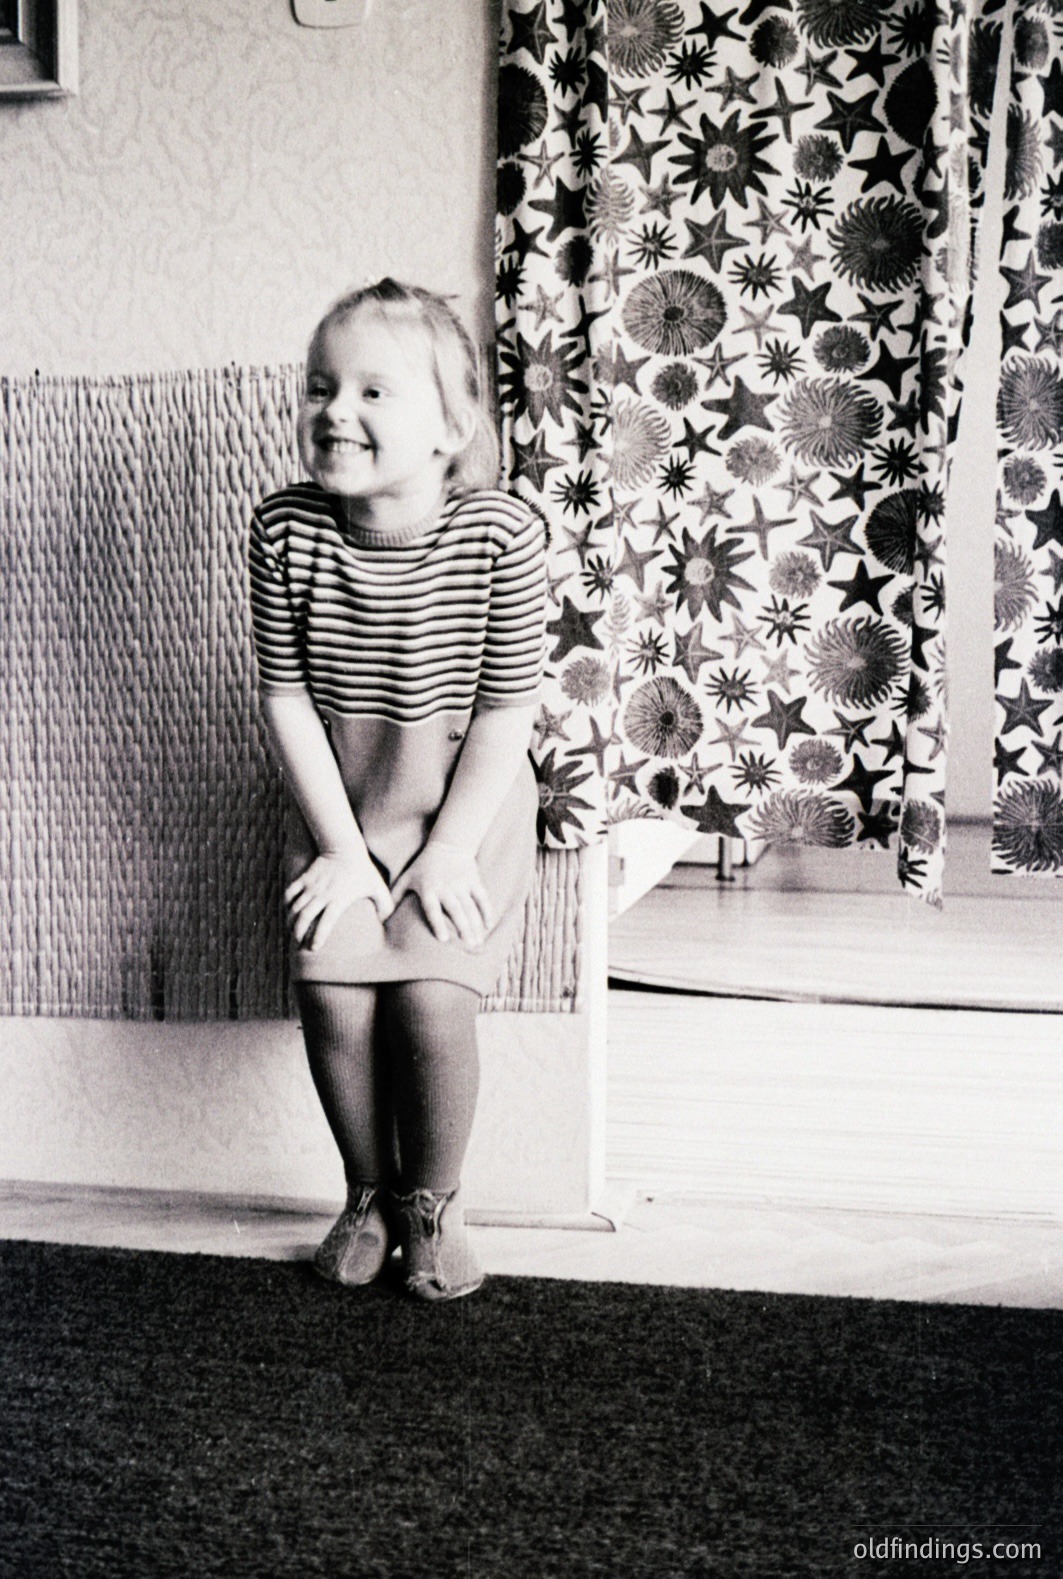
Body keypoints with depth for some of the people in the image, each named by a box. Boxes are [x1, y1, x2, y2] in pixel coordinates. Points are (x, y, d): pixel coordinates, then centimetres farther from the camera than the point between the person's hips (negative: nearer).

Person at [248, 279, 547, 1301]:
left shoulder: (501, 535, -17)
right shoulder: (285, 529, -11)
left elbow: (506, 709, -12)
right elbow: (287, 696, -6)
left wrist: (447, 851, -13)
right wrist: (341, 845, -9)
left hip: (468, 812, -2)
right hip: (337, 809, 2)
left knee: (430, 997, -16)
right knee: (333, 994, -12)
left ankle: (433, 1203, 12)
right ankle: (368, 1193, 16)